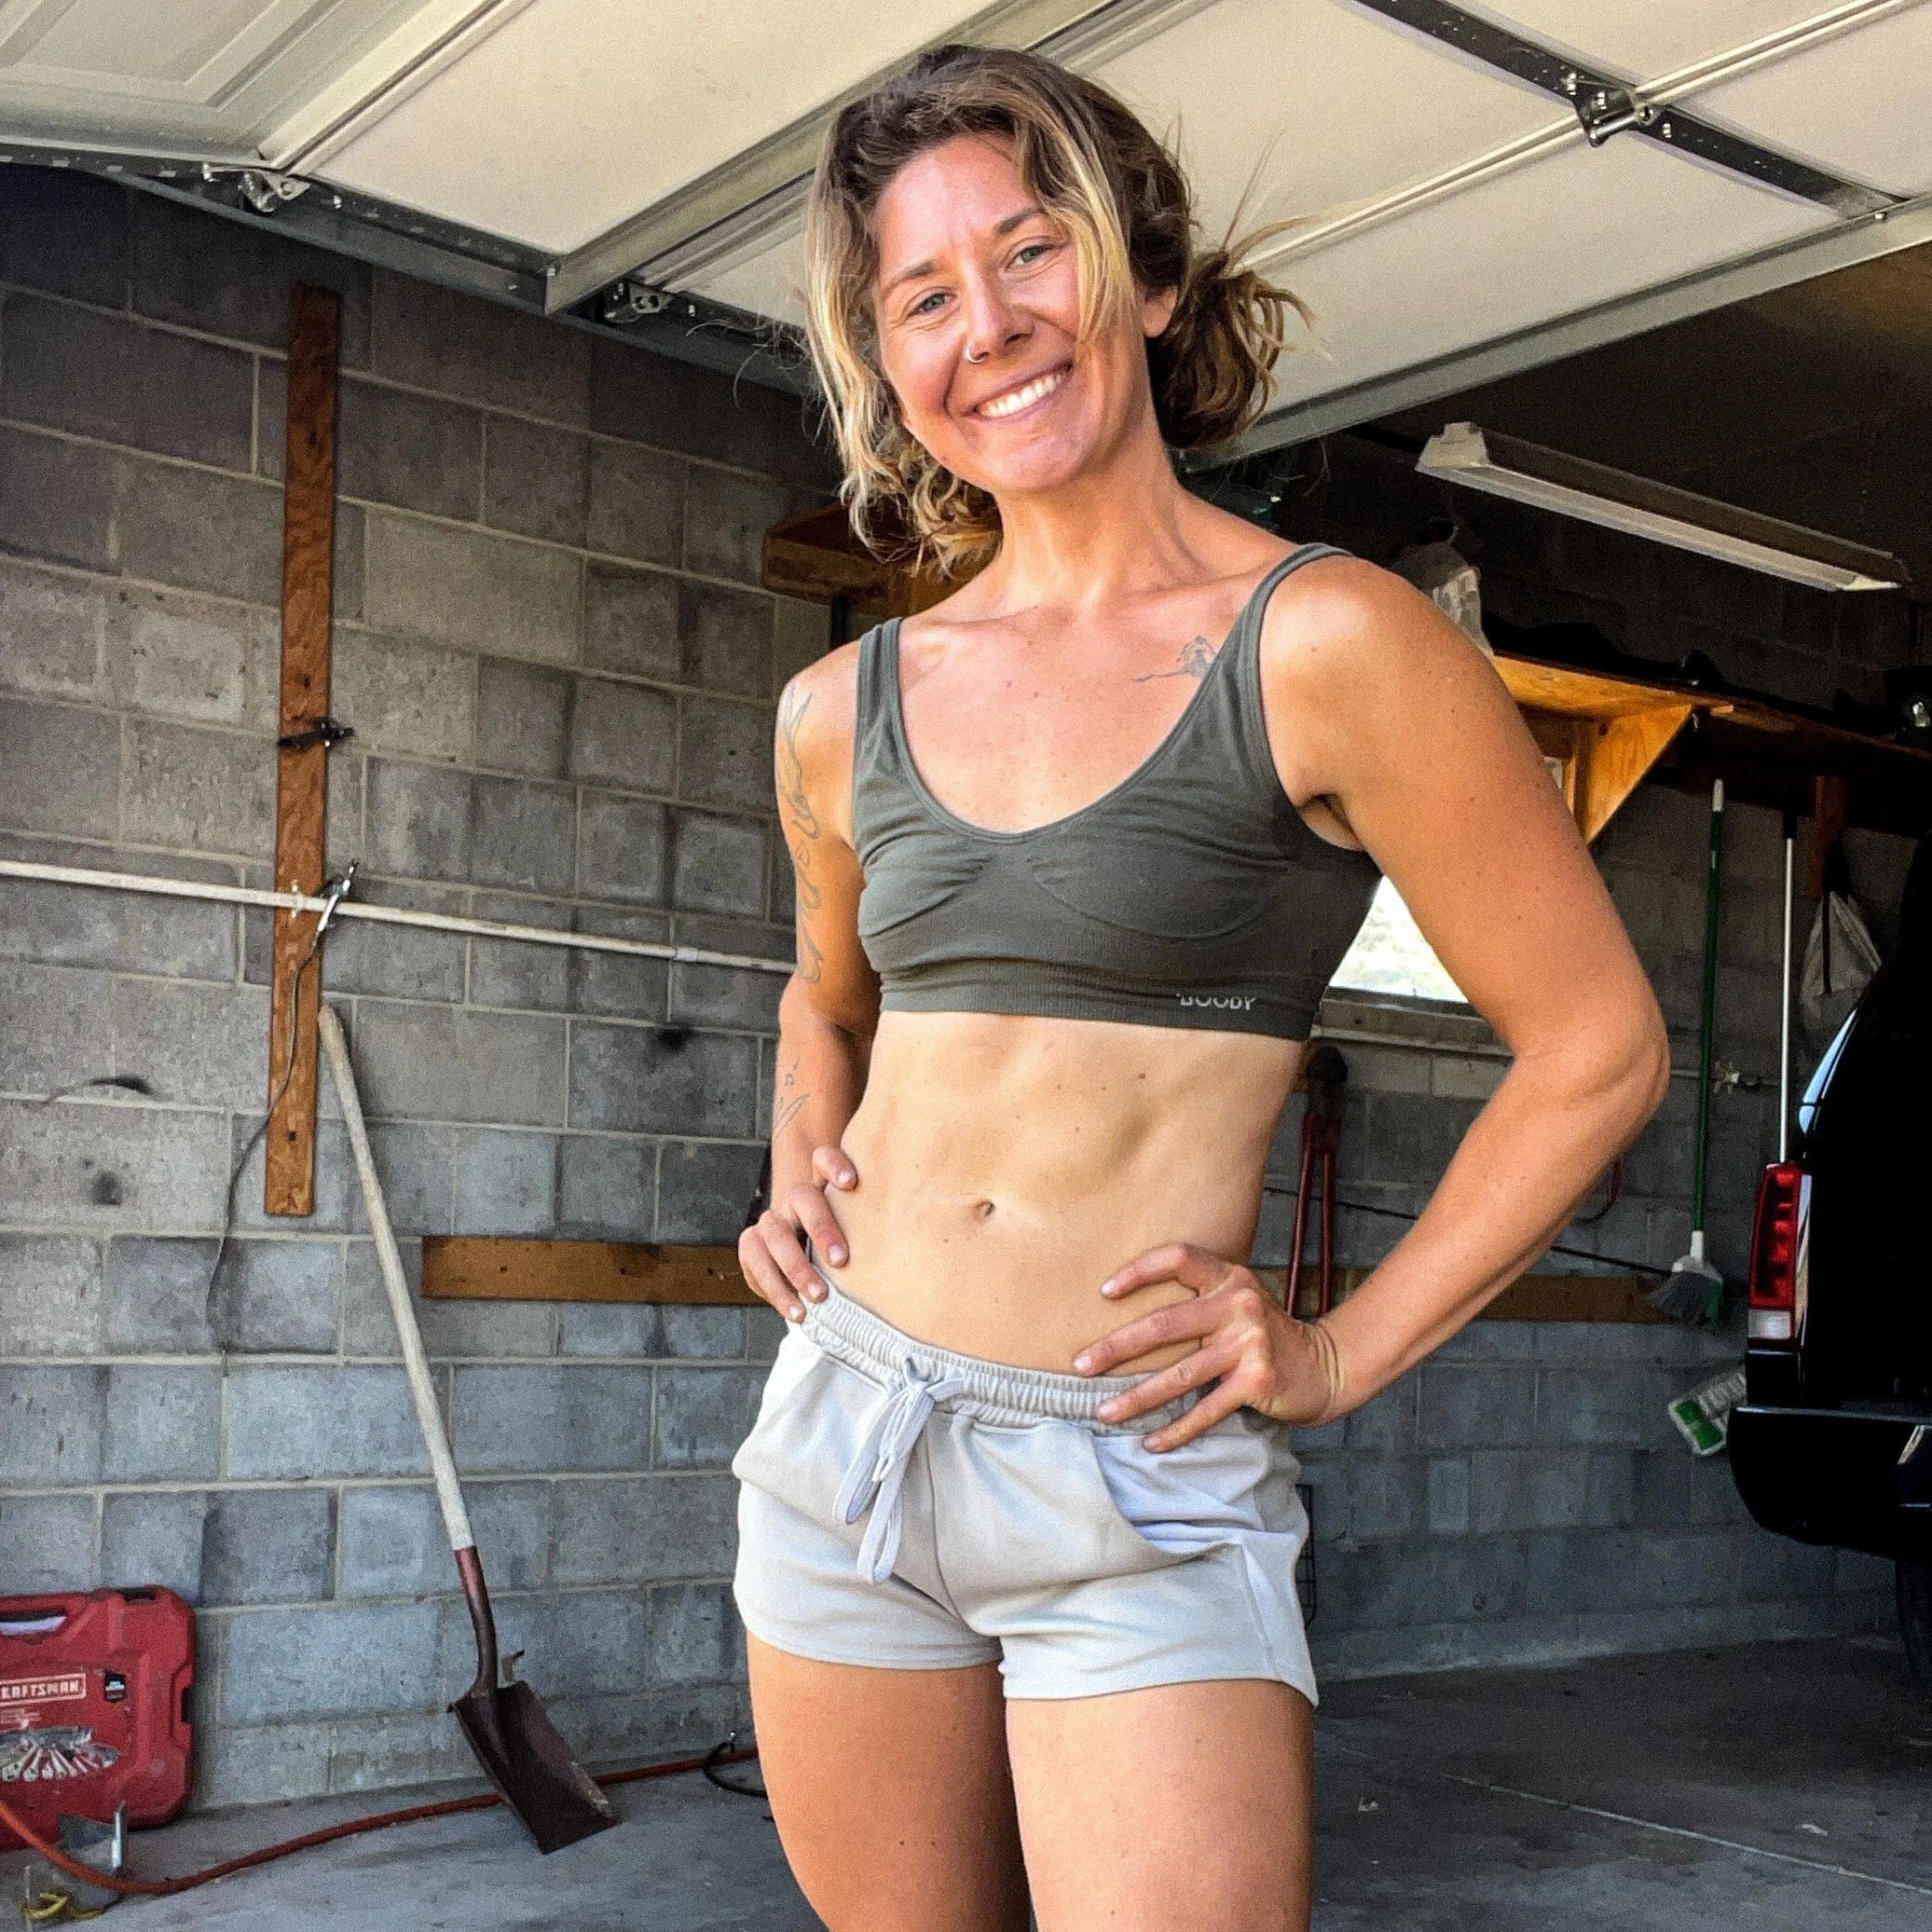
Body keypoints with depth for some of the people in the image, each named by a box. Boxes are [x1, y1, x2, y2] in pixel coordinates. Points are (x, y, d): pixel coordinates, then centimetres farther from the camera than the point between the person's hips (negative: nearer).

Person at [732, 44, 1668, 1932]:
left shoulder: (1326, 646, -10)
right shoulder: (843, 708, 5)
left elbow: (1597, 1049, -5)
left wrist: (1342, 1352, -5)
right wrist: (798, 1186, 8)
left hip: (1141, 1499, -4)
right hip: (841, 1429, 5)